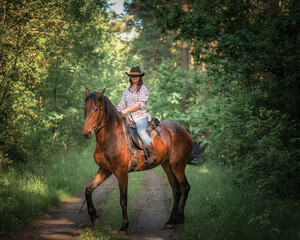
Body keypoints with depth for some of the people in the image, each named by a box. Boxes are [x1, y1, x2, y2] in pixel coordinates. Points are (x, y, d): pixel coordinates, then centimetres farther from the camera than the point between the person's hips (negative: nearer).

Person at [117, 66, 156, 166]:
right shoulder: (126, 91, 19)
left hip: (140, 117, -6)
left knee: (141, 131, -34)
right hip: (128, 118, 6)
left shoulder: (143, 89, 1)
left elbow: (140, 104, -11)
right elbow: (122, 104, 18)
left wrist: (126, 110, -17)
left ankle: (152, 155, -27)